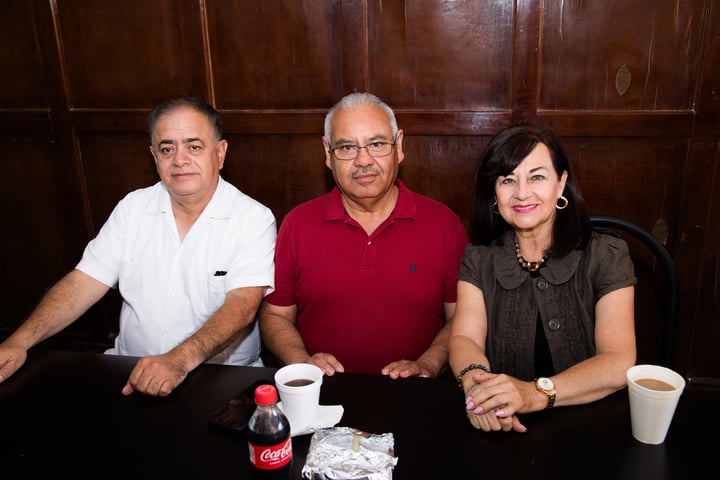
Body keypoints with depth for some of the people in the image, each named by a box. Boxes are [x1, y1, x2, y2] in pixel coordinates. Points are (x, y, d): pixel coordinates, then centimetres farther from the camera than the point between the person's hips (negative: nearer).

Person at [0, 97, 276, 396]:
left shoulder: (254, 219, -8)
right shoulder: (133, 208, 7)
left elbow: (243, 304, -20)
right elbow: (83, 282, 4)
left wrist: (180, 360, -35)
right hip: (131, 372, 5)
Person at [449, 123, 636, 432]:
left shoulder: (607, 257, -1)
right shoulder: (478, 261, 4)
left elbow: (620, 362, -13)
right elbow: (465, 339, -8)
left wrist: (537, 392, -30)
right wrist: (475, 382, -31)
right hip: (502, 430, 1)